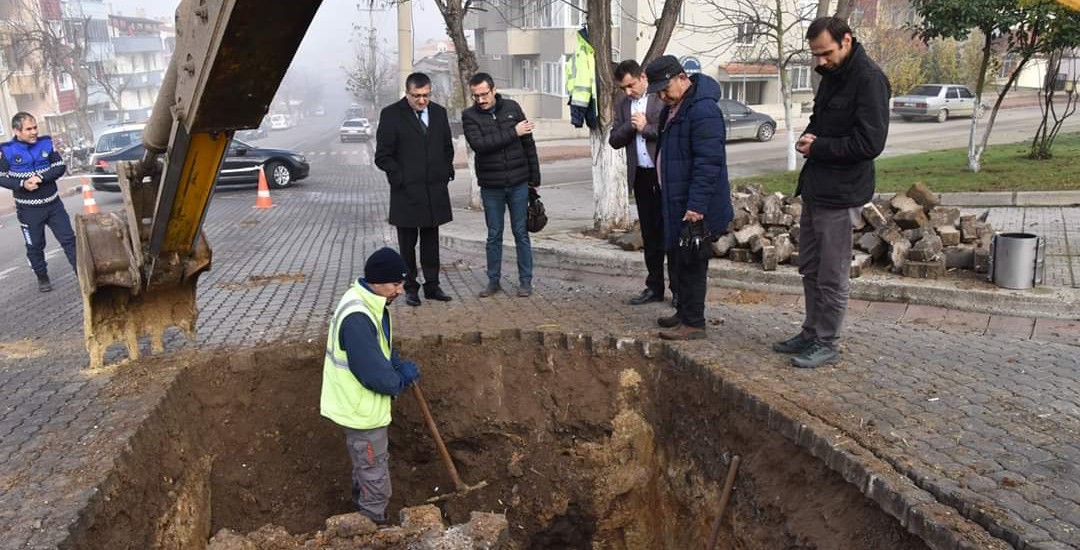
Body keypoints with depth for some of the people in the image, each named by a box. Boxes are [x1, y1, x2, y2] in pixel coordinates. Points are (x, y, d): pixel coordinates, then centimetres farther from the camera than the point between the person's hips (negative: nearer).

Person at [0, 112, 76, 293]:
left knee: (69, 239, 4)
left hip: (53, 204, 2)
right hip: (28, 210, -2)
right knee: (35, 246, 10)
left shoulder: (46, 143, -2)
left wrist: (41, 178, -18)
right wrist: (22, 184, -21)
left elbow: (60, 167, -3)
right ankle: (42, 278, 26)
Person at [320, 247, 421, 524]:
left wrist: (400, 365, -2)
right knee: (376, 478, 6)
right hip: (362, 408, -11)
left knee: (366, 466, 29)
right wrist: (401, 380, -12)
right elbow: (373, 373, -31)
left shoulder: (368, 303, 1)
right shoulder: (357, 318, -32)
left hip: (363, 404, 11)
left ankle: (363, 516, 49)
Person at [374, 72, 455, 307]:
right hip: (406, 191, -4)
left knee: (431, 240, 11)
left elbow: (448, 148, 20)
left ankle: (432, 285, 19)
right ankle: (410, 288, 14)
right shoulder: (391, 115, -5)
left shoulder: (439, 113, 9)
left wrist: (446, 173, 9)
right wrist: (400, 178, -11)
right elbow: (382, 156, -5)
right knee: (407, 243, 4)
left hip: (435, 190, 4)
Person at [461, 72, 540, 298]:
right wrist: (513, 133, -21)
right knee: (494, 235, 9)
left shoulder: (512, 107, 0)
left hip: (518, 184, 1)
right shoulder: (470, 116, -4)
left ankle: (525, 280, 16)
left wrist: (534, 178, 5)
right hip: (491, 186, 0)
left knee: (521, 233, 7)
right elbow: (479, 144, -21)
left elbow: (528, 144, 5)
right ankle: (493, 280, 21)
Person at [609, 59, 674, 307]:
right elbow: (614, 140, 7)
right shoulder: (622, 104, 11)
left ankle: (679, 288, 9)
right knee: (650, 234, 12)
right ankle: (654, 287, 21)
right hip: (641, 176, 6)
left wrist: (645, 127, -13)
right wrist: (631, 125, -10)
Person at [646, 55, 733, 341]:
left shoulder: (703, 110, -20)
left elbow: (708, 164, -24)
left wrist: (696, 207, -26)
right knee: (680, 261, 17)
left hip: (694, 207, -10)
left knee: (691, 263, -3)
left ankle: (693, 323, 7)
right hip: (676, 203, 10)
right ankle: (684, 312, 28)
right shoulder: (672, 108, 13)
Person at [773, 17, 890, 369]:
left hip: (841, 194, -9)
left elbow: (870, 143, -21)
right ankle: (811, 334, 29)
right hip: (815, 188, 9)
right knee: (810, 269, 16)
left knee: (831, 277, 1)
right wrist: (807, 138, 1)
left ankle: (826, 345, 13)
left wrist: (816, 147, -13)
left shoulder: (869, 79, -15)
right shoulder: (831, 75, 13)